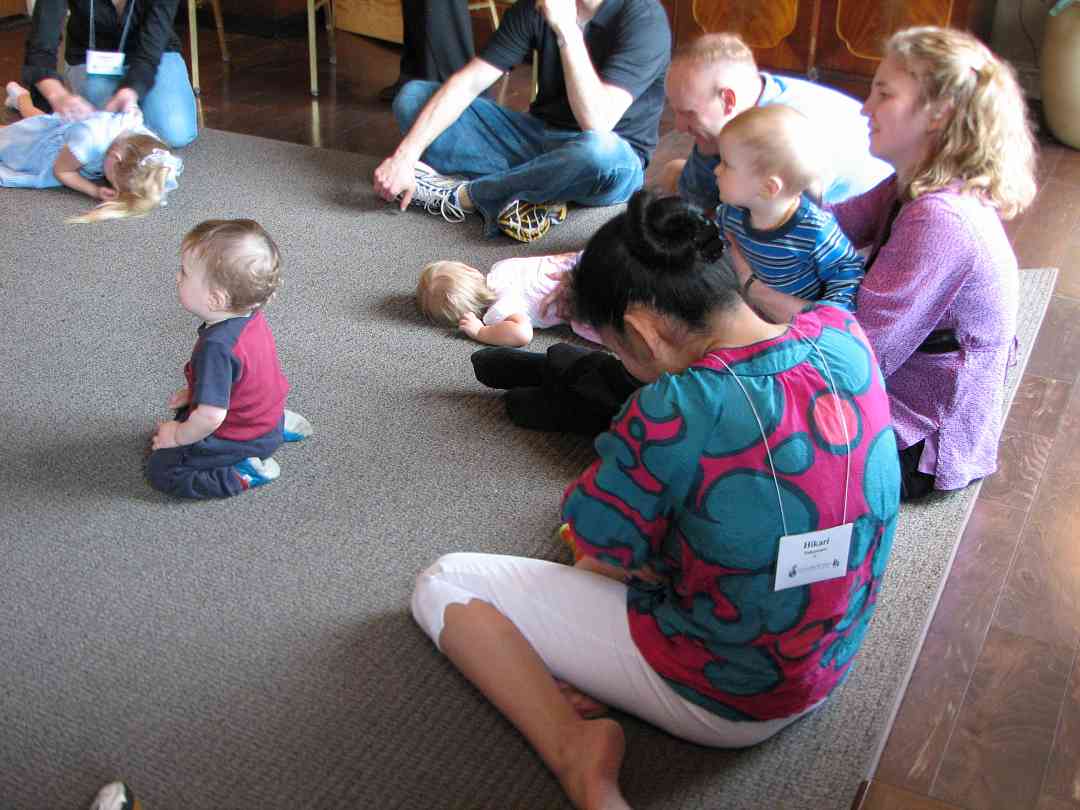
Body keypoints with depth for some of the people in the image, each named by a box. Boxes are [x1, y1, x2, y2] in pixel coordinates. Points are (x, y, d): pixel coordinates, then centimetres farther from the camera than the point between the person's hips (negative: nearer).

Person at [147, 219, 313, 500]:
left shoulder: (216, 346, -36)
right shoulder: (250, 317, -8)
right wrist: (193, 391, 12)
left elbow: (210, 417, -36)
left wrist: (178, 436, -18)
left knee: (161, 471, -4)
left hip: (245, 438, -8)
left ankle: (244, 474, -8)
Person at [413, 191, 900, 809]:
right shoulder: (842, 335, -12)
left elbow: (601, 553, -15)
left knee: (442, 585, 1)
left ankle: (574, 749, -12)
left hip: (719, 704, -7)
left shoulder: (678, 411, -30)